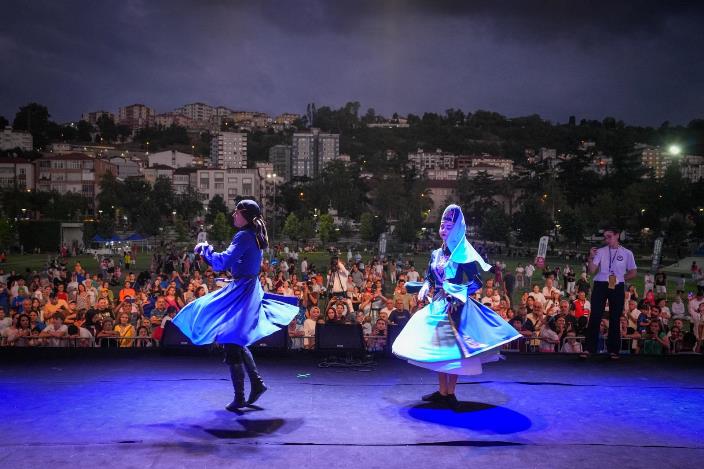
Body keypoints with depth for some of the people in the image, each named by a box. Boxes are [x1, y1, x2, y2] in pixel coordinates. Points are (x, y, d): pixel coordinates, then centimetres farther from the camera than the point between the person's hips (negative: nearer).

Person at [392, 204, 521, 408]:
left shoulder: (463, 255, -8)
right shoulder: (435, 254, 10)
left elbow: (476, 282, -10)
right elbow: (429, 278, 14)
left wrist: (459, 294, -22)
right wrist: (425, 287, -6)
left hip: (455, 305, -6)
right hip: (437, 304, 6)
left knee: (453, 347, -3)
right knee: (438, 346, 8)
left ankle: (451, 393, 6)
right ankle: (442, 391, 17)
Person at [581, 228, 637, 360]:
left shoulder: (627, 253, 2)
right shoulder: (600, 251, 2)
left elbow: (633, 273, 6)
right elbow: (592, 270, -5)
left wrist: (620, 278, -4)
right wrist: (591, 258, -19)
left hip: (617, 288, 0)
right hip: (600, 286, 0)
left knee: (615, 319, 6)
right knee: (595, 317, -4)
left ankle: (613, 350, 14)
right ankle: (589, 348, -2)